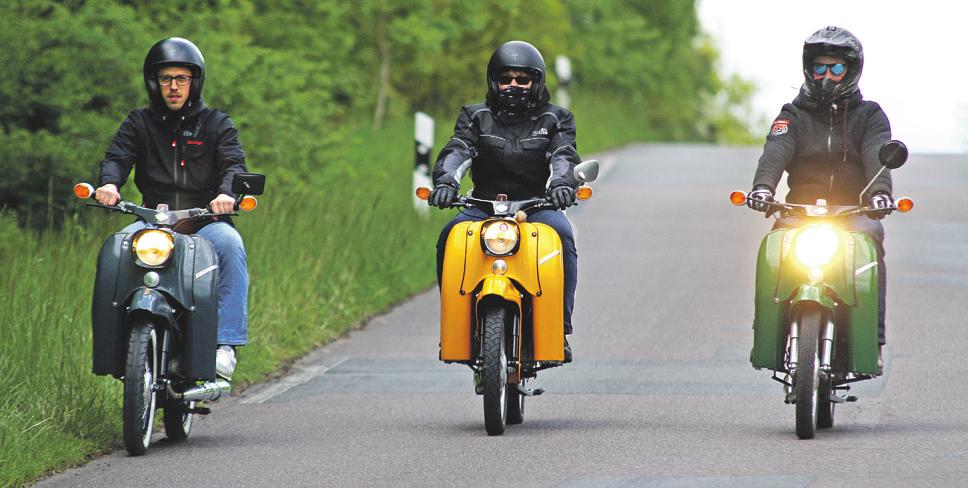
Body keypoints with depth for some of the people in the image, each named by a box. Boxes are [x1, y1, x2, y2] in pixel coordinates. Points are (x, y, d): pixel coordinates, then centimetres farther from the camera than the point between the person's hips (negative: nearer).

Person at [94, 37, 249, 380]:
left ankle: (226, 342, -38)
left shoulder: (215, 124, 14)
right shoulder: (140, 122, 17)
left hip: (206, 220, -1)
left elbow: (234, 163, -2)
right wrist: (109, 183, -23)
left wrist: (226, 193, -26)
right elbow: (117, 156, 2)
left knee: (229, 242, -35)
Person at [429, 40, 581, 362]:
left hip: (538, 206, -1)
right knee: (450, 237, -29)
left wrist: (561, 182, -30)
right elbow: (457, 150, -3)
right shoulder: (476, 117, 15)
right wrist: (446, 180, -26)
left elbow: (564, 155, -6)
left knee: (562, 235, -33)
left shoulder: (555, 119, 13)